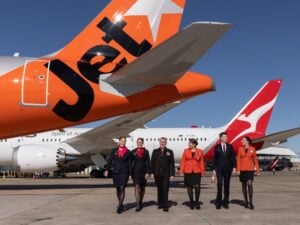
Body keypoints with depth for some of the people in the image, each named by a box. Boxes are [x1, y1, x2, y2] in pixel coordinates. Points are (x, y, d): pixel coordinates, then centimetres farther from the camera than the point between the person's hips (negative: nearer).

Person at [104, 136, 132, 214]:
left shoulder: (128, 152, 4)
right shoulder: (114, 151, 7)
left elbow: (129, 164, 5)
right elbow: (109, 160, 4)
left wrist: (130, 174, 2)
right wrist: (107, 170, -7)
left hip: (124, 172, -2)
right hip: (115, 172, 2)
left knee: (122, 188, -11)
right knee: (118, 189, 9)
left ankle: (120, 206, -10)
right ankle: (121, 205, 23)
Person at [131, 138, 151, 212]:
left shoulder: (146, 152, 2)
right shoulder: (133, 152, 4)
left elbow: (148, 163, 0)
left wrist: (147, 172, -7)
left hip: (143, 171, 1)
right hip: (135, 172, -1)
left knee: (142, 188, 11)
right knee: (137, 187, -11)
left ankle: (140, 202, 29)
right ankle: (138, 205, -14)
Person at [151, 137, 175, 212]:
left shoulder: (169, 152, 4)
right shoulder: (155, 151, 9)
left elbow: (172, 164, 2)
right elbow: (152, 163, 8)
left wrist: (172, 174, -4)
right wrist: (152, 172, 0)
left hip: (166, 174, -2)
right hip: (157, 174, 2)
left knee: (165, 190, -6)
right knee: (159, 189, 10)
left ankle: (165, 206, -4)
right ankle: (160, 204, 20)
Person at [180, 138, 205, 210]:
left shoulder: (200, 151, 2)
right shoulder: (186, 151, 4)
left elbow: (202, 162, 5)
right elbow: (183, 161, 4)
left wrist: (203, 171, 2)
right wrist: (181, 170, -3)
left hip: (197, 172, -1)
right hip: (188, 172, 1)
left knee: (197, 186, -8)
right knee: (189, 187, 4)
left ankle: (197, 202, 10)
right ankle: (191, 202, 15)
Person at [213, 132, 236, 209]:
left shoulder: (230, 147, 8)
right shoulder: (217, 147, 4)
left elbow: (233, 157, 7)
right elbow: (215, 158, 5)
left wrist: (234, 167, -3)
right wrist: (214, 169, 0)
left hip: (228, 169, 2)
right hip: (219, 169, -2)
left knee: (227, 185, 5)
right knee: (219, 184, -11)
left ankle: (225, 202, 13)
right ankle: (218, 202, -4)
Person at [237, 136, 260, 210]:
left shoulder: (252, 149, 0)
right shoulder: (240, 149, 2)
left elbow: (255, 159, 4)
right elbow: (238, 160, 2)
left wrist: (257, 170, 3)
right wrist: (238, 170, -5)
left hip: (250, 169, -2)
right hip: (242, 169, 2)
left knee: (250, 184, -16)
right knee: (244, 185, 6)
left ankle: (251, 202, -9)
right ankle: (246, 202, 15)